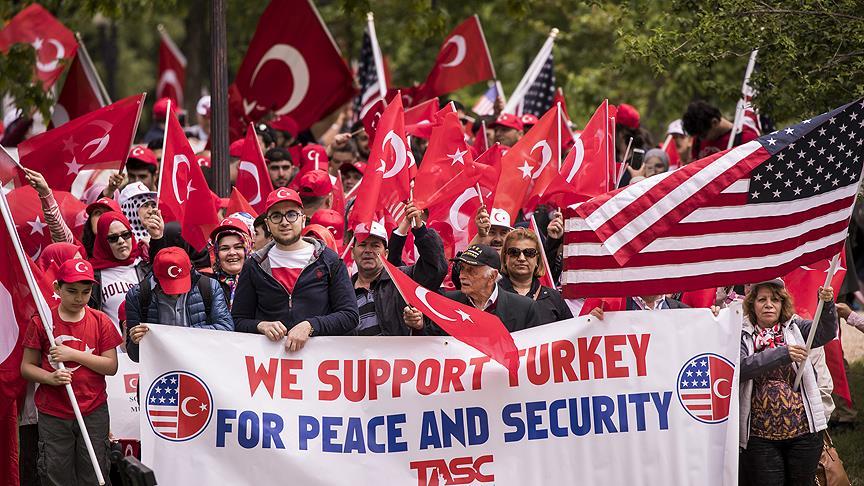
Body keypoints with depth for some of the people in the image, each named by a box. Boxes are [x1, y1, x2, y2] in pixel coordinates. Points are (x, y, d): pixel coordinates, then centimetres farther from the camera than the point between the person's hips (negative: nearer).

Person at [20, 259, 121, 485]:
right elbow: (27, 367, 1)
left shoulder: (100, 322, 2)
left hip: (93, 412, 1)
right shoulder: (41, 322, -1)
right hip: (53, 414, -1)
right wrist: (50, 378, -19)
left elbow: (111, 366, -3)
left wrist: (74, 354, -13)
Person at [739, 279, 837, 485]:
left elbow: (826, 332, -11)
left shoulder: (795, 329, 6)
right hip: (760, 435, -1)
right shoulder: (743, 336, 1)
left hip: (803, 430, 2)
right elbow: (739, 368, -16)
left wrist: (827, 304, -30)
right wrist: (781, 354, -24)